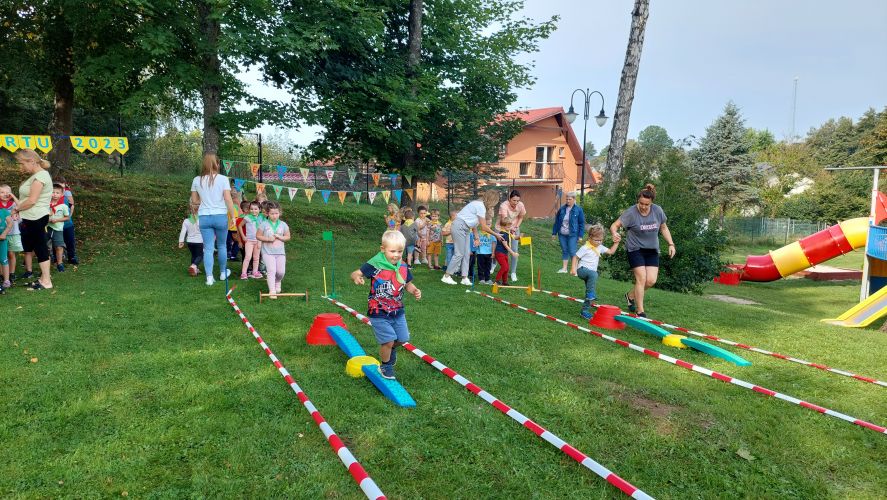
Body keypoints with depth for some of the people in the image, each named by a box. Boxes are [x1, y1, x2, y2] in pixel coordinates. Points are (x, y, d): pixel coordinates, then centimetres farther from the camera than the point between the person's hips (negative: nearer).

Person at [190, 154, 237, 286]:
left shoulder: (197, 180, 2)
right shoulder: (223, 179, -8)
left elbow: (194, 200, 10)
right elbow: (228, 199, -10)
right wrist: (233, 216, -3)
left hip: (204, 217, 2)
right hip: (220, 216, -2)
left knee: (208, 248, 4)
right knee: (222, 246, 15)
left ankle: (209, 277, 1)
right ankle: (223, 273, 30)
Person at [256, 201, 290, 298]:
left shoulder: (283, 224, 4)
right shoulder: (264, 224, -3)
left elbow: (288, 237, 7)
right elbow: (258, 235, 0)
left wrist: (280, 237, -11)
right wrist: (268, 239, -14)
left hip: (280, 252, 3)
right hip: (268, 252, -3)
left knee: (281, 271, 1)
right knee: (271, 270, -14)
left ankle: (277, 283, 34)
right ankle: (272, 291, -10)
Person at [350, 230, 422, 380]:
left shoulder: (403, 267, -2)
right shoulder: (375, 265, -18)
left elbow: (407, 284, 12)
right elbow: (356, 273, -19)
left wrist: (415, 291, -8)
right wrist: (356, 277, -42)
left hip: (398, 311, 6)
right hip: (379, 313, -5)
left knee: (402, 338, 13)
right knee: (388, 340, -8)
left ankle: (391, 348, 48)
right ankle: (385, 366, 19)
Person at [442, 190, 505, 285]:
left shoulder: (479, 204, 11)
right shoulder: (481, 206, -18)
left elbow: (474, 223, 13)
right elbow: (484, 227, -17)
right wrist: (496, 234, -6)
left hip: (464, 229, 10)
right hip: (459, 227, -10)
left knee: (466, 254, 7)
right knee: (459, 254, -6)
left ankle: (465, 278, 9)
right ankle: (446, 276, 1)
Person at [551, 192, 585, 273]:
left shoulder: (578, 210, -5)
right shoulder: (562, 209, 3)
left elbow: (582, 223, -3)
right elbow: (556, 221, 9)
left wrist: (580, 235, -7)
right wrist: (554, 233, 9)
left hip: (572, 235, -4)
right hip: (562, 234, 4)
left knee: (572, 252, -4)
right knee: (564, 251, 12)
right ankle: (564, 268, 21)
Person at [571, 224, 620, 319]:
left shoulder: (600, 247, 11)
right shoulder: (585, 248, -10)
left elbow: (611, 251, 20)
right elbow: (575, 257, -8)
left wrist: (616, 243, 8)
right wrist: (573, 268, -18)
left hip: (591, 272, 8)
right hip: (582, 269, -8)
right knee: (594, 274, -39)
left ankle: (585, 310, 10)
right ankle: (591, 294, -35)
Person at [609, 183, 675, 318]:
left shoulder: (657, 211, -4)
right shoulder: (631, 212, -16)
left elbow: (663, 228, 11)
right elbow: (614, 225, -19)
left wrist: (671, 244, 3)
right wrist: (614, 233, -42)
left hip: (652, 249, 4)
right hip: (635, 249, -4)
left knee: (651, 280, -4)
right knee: (641, 278, -13)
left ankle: (630, 296, 24)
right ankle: (640, 311, -1)